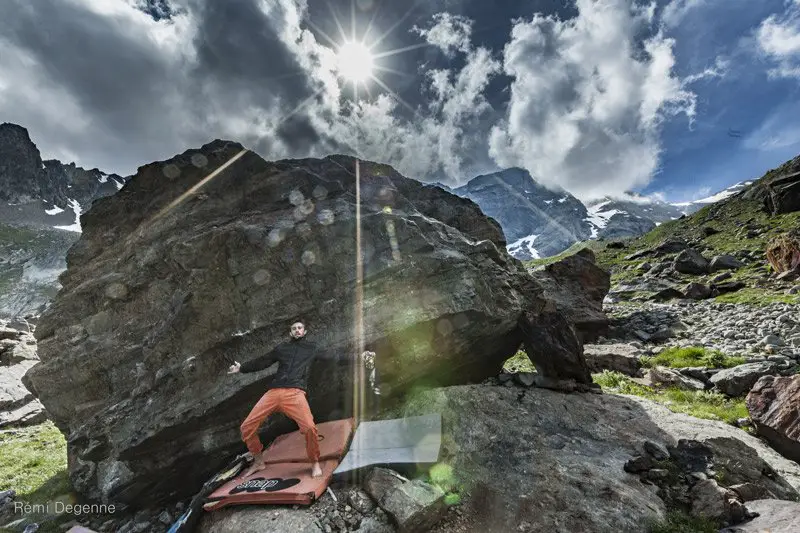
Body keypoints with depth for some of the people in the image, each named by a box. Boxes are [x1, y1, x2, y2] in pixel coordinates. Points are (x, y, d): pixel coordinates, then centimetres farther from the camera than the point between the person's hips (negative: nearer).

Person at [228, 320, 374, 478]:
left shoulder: (312, 348, 19)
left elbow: (333, 359, 15)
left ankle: (315, 463, 3)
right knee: (247, 427, -1)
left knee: (309, 427, -25)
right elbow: (262, 362, 33)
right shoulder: (282, 347, 24)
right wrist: (241, 368, 33)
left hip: (295, 393, -3)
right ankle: (259, 462, 25)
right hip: (273, 392, 4)